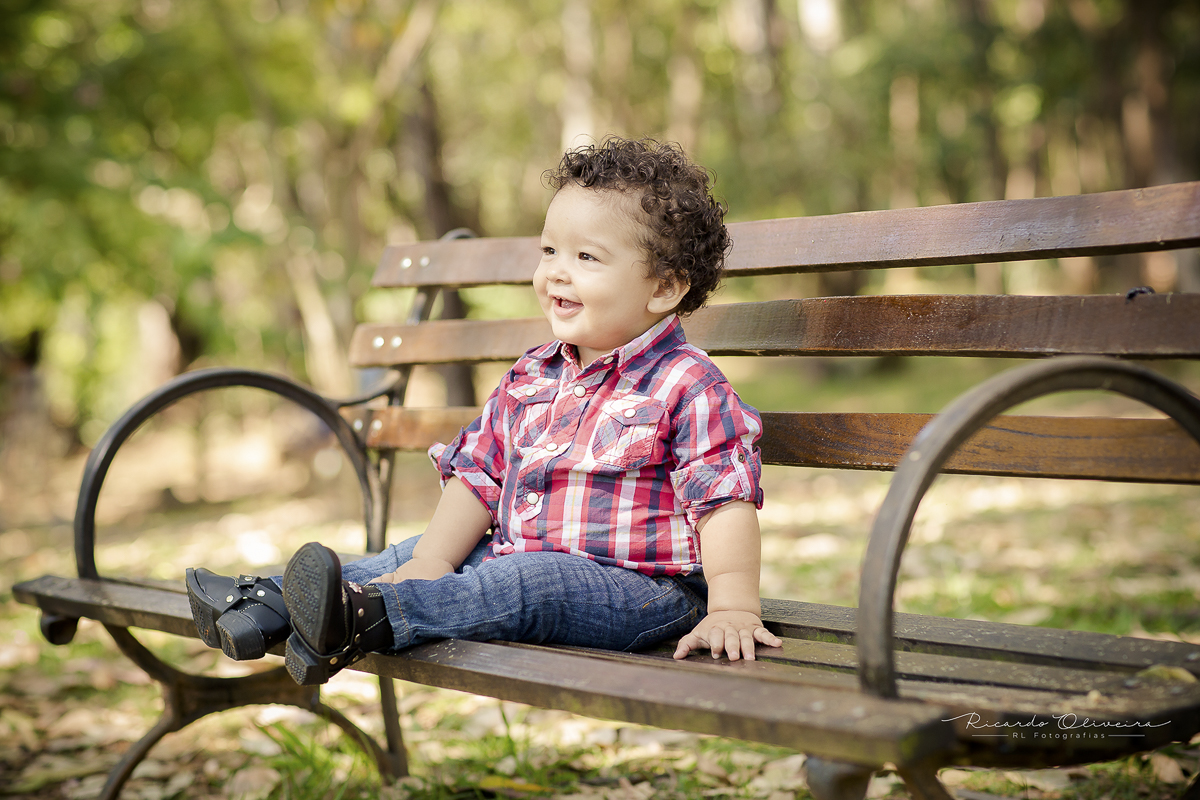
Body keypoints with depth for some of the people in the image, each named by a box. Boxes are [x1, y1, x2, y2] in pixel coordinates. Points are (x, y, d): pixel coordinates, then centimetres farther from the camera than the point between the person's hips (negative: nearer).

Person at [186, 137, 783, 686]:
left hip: (643, 588, -7)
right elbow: (480, 475, 8)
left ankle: (370, 619, -44)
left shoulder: (685, 386, -12)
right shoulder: (530, 377, 9)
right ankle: (269, 605, -4)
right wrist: (434, 559, -6)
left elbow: (726, 501, -17)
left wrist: (732, 606, -27)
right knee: (418, 554, 0)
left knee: (530, 582, -32)